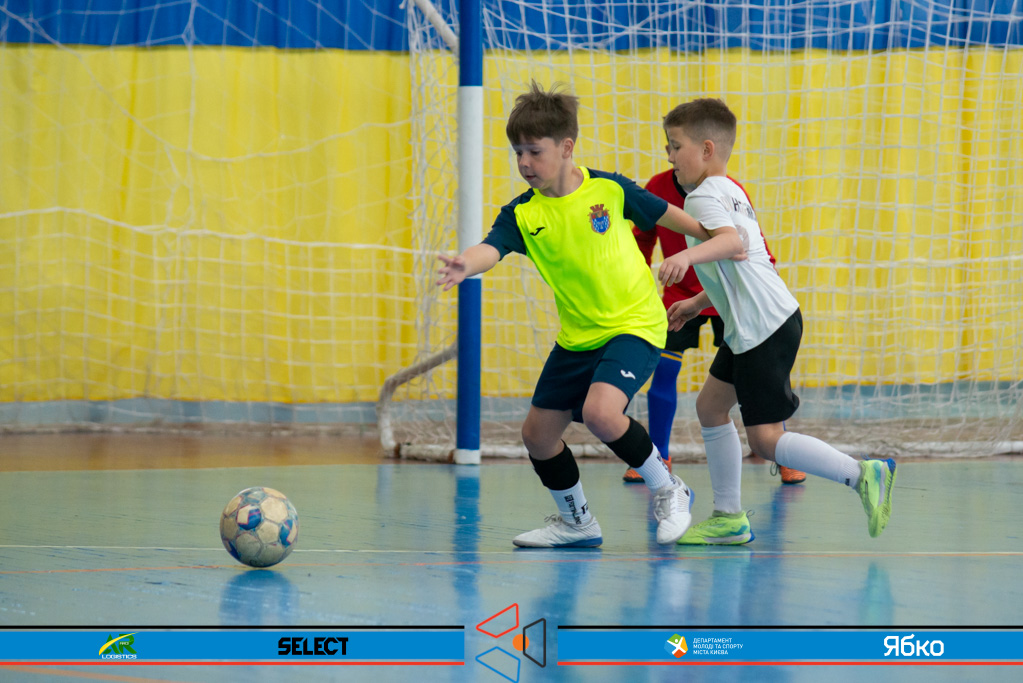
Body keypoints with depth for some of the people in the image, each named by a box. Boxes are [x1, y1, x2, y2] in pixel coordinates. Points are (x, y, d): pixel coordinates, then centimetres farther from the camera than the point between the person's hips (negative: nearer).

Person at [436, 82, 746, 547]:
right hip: (577, 336, 5)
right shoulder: (522, 214, -8)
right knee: (538, 433, 9)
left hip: (635, 322, -5)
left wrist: (709, 241, 2)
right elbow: (489, 250, -28)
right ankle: (575, 522, 33)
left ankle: (668, 492, -5)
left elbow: (665, 214, 5)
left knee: (600, 412, -28)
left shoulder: (608, 189, -11)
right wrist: (465, 265, -49)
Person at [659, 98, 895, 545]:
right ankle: (729, 518, 18)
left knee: (766, 439, -10)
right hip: (753, 327, 11)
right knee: (711, 406, 15)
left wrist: (688, 255, -49)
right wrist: (697, 303, 36)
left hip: (764, 329, -11)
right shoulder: (730, 192, 19)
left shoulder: (704, 197, -13)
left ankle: (863, 475, -9)